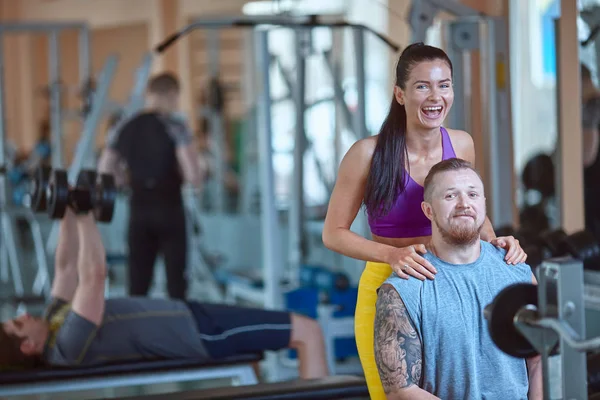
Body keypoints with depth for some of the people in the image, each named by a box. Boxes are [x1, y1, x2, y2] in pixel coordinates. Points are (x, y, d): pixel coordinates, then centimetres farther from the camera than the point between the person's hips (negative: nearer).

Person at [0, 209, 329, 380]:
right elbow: (93, 275, -37)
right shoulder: (69, 345, -29)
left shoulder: (53, 326, 0)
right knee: (308, 330, -7)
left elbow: (66, 267, 8)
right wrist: (83, 214, -32)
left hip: (185, 315, 10)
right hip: (198, 331, -10)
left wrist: (68, 213, 0)